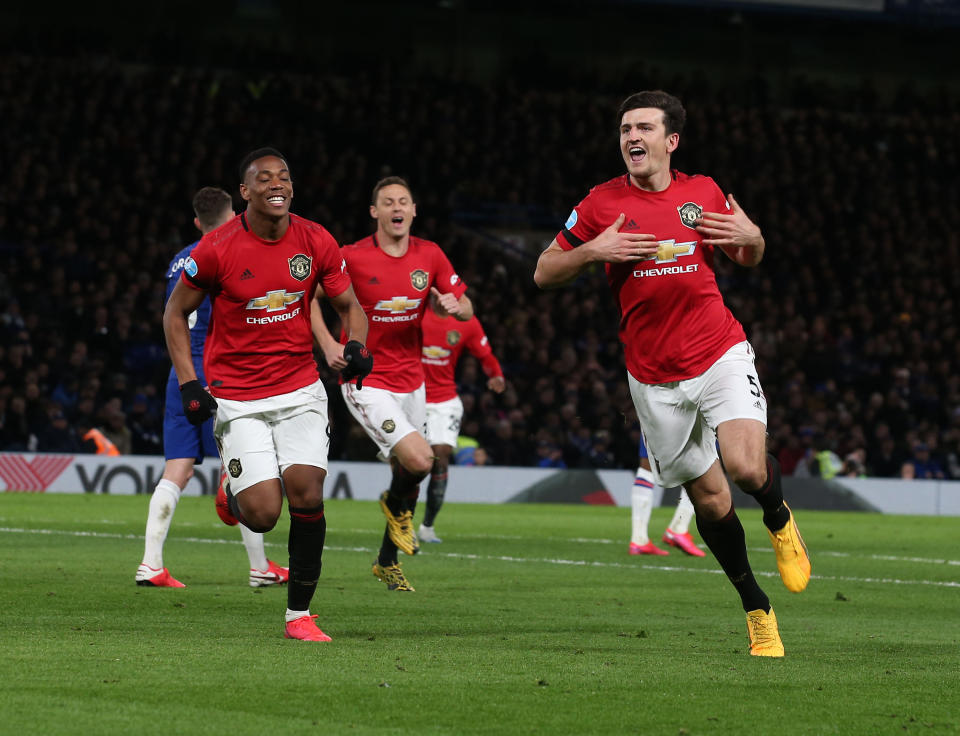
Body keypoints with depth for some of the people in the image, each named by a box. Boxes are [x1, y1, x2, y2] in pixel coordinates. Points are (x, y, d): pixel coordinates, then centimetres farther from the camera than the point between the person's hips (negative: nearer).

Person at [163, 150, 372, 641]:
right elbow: (176, 313, 2)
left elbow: (349, 306, 11)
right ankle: (233, 494, 27)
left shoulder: (316, 243, -3)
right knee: (262, 513, -13)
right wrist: (188, 383, -7)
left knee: (306, 494, -13)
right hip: (237, 397, -2)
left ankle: (299, 615, 1)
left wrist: (356, 347, -11)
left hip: (300, 391, 2)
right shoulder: (217, 249, -11)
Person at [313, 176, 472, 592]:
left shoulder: (430, 256, 2)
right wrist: (328, 345, -16)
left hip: (411, 381, 6)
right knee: (419, 459, -21)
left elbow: (467, 310, 10)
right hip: (366, 382, -5)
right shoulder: (352, 258, -12)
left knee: (408, 473, 12)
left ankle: (388, 562, 32)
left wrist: (454, 305, -15)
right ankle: (396, 507, 14)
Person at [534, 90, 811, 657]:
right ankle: (758, 609, 22)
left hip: (721, 355, -1)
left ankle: (780, 519, 12)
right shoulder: (602, 204, -1)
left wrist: (751, 238, -7)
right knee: (710, 498, 5)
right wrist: (593, 252, -15)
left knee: (747, 466, -24)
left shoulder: (704, 193, 3)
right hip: (655, 377, 1)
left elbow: (749, 260, 17)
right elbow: (544, 275, 3)